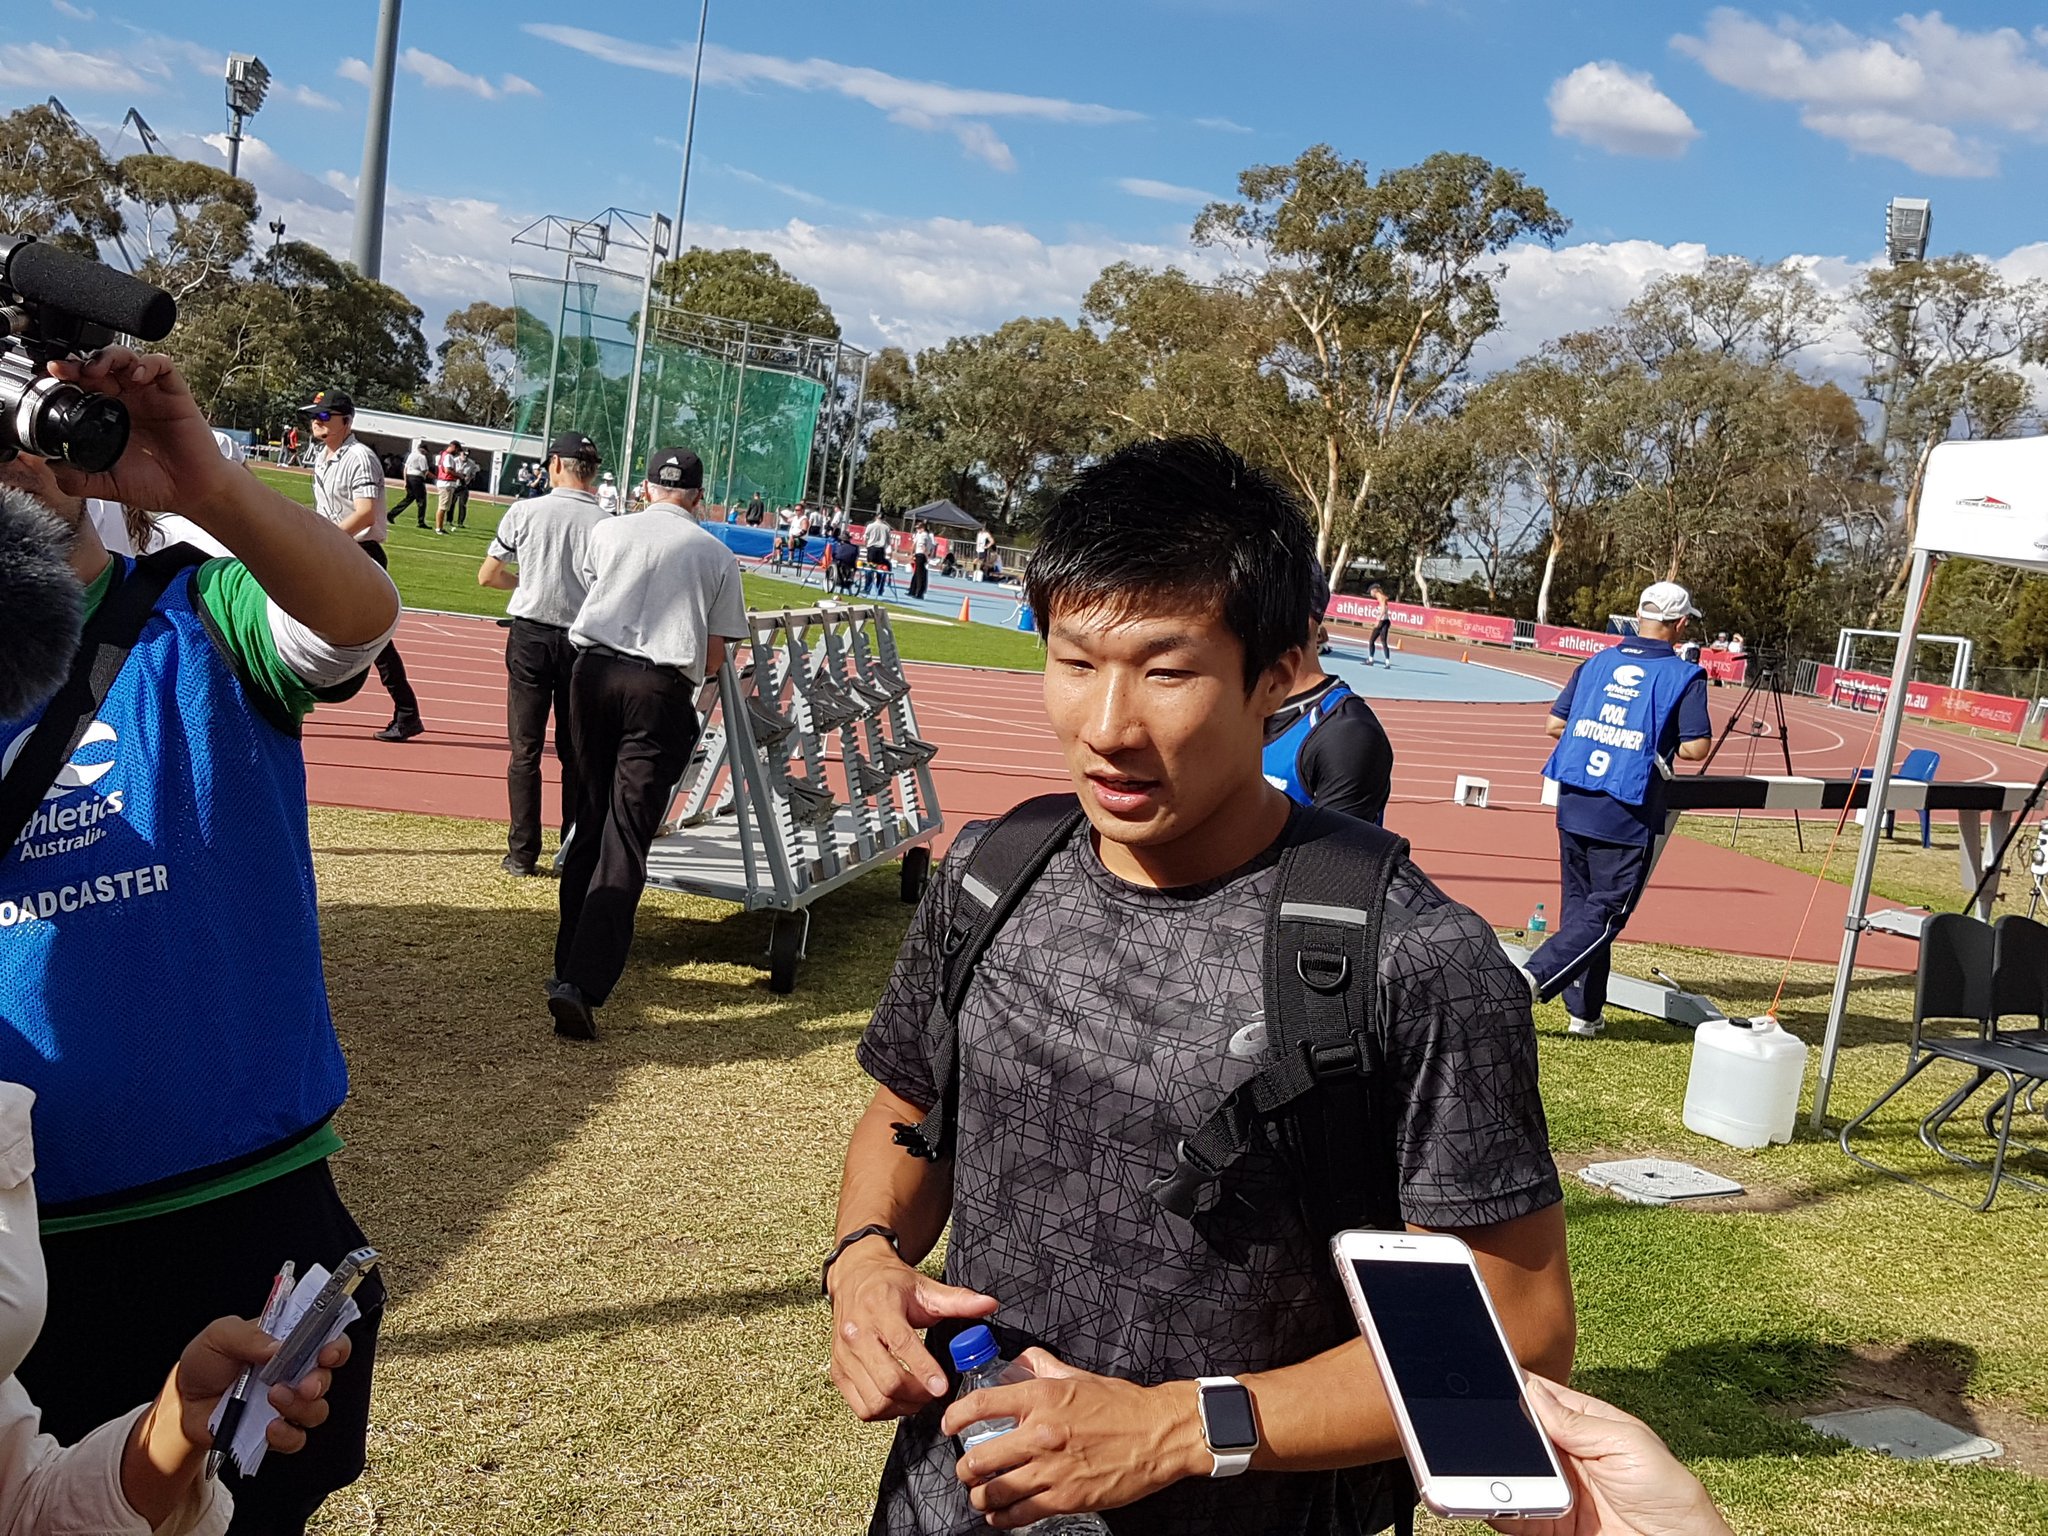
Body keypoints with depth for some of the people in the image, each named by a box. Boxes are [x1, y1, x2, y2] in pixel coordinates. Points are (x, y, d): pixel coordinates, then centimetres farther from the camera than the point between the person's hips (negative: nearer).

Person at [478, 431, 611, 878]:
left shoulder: (524, 512, -4)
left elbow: (487, 576, 3)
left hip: (530, 635, 0)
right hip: (582, 641, 1)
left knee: (525, 749, 5)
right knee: (576, 752, 10)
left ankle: (522, 854, 5)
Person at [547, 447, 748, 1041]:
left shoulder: (607, 532, 11)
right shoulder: (717, 556, 7)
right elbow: (714, 658, 4)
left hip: (594, 670, 3)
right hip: (662, 688, -3)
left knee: (591, 821, 16)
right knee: (627, 837, -5)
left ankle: (570, 962, 23)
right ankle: (583, 984, -15)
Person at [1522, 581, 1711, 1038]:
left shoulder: (1596, 663, 9)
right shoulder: (1684, 676, -4)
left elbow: (1555, 725, 9)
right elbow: (1696, 748, -9)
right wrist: (1661, 745, 10)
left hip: (1574, 804, 5)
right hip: (1627, 815, -5)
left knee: (1578, 905, 14)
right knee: (1604, 915, 2)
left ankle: (1584, 1013, 20)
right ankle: (1534, 977, -15)